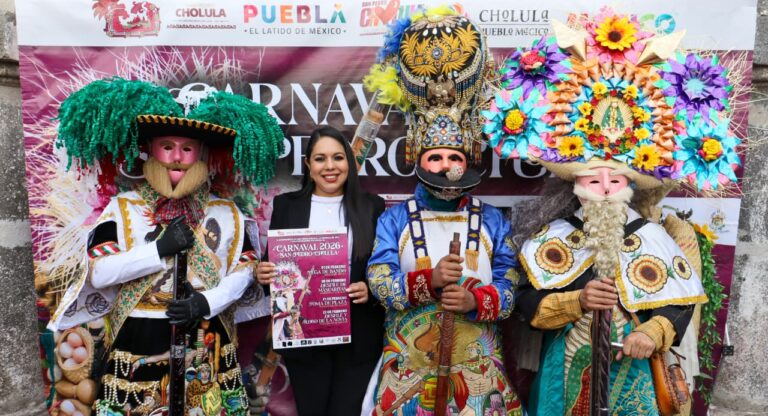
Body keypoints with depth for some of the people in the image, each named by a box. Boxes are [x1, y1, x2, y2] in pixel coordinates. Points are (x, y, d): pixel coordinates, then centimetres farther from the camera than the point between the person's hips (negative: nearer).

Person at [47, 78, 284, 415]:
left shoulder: (226, 212, 2)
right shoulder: (122, 207, -1)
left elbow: (245, 269, 0)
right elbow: (96, 272, -8)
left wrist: (208, 302, -16)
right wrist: (160, 250, -19)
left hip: (207, 346, 1)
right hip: (140, 343, -1)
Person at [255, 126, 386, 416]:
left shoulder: (372, 207, 2)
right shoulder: (286, 205, 3)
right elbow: (272, 265, 7)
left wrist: (371, 290, -14)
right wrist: (263, 274, -14)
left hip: (358, 339, 0)